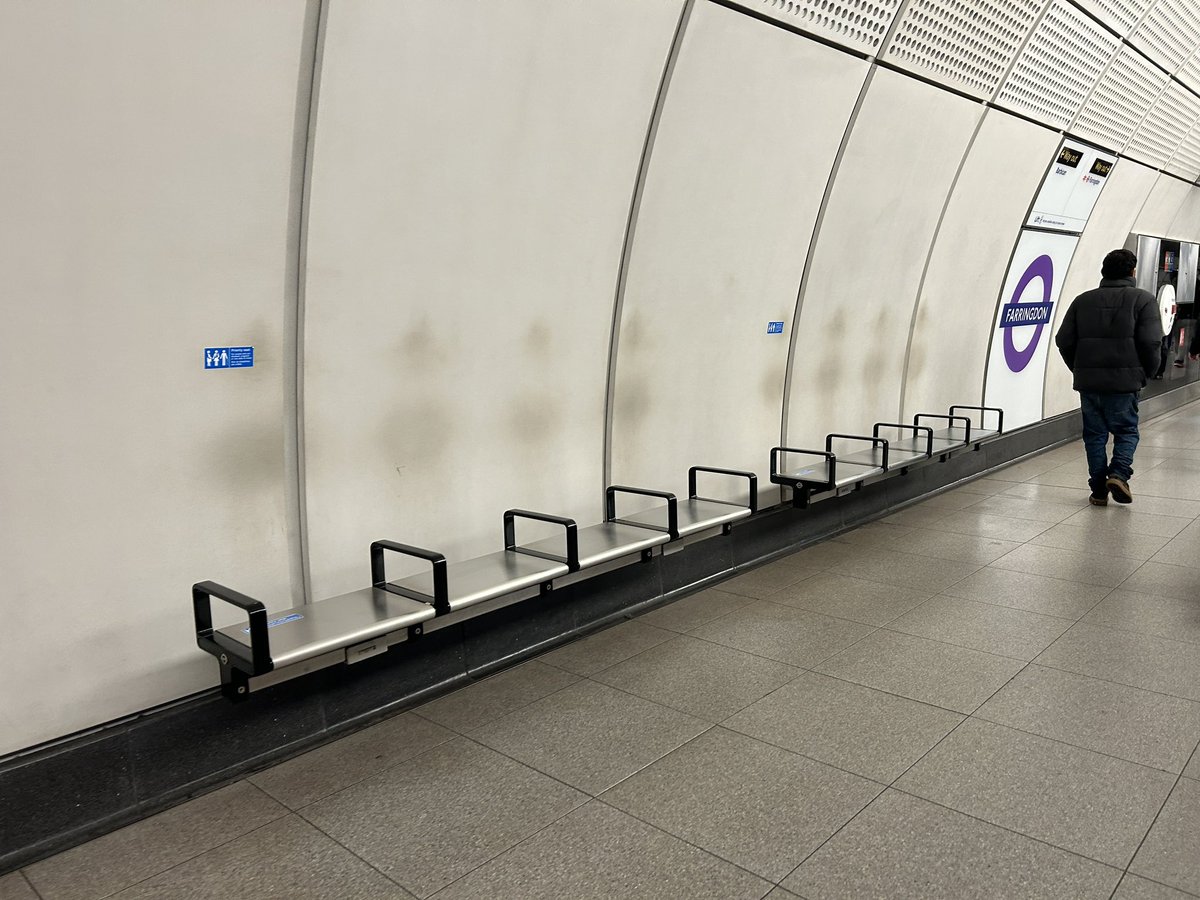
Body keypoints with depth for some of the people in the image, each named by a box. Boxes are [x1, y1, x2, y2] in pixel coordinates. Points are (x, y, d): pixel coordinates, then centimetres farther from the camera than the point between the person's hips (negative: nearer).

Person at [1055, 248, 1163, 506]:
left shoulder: (1083, 300, 8)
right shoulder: (1143, 299, 0)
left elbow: (1064, 340, 5)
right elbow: (1151, 342, -9)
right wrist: (1145, 374, 4)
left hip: (1088, 380, 2)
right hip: (1125, 381, -2)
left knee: (1095, 434, 9)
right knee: (1126, 430, 12)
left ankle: (1098, 490, 9)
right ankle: (1118, 473, -9)